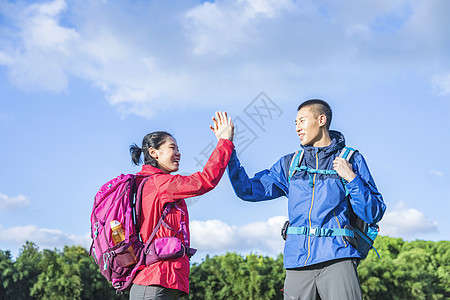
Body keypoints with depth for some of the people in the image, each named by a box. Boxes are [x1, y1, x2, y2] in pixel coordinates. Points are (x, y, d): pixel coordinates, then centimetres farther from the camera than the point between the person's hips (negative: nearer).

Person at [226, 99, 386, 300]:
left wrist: (351, 178, -7)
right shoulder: (289, 164, 18)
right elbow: (249, 190, 11)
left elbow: (374, 215, 5)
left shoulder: (352, 160, 9)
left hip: (337, 259, -3)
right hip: (298, 262, 3)